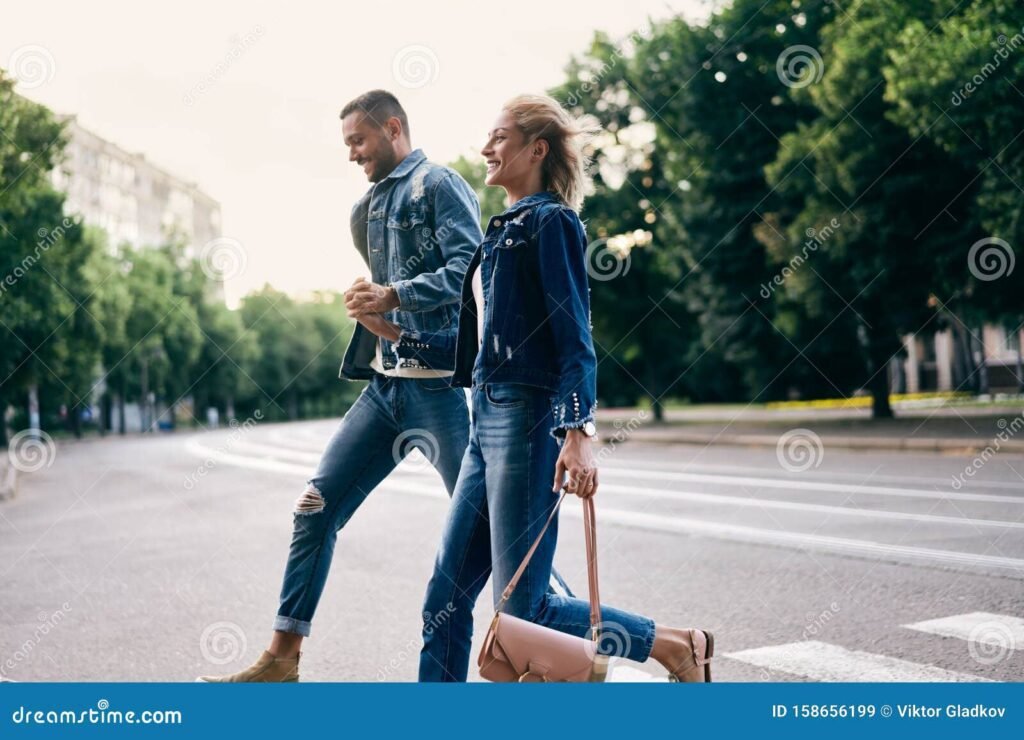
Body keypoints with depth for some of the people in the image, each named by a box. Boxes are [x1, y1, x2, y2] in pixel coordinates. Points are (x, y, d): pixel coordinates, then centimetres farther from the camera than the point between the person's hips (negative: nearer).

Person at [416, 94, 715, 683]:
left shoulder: (550, 221, -7)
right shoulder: (506, 227, 18)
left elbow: (574, 336, -16)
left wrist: (579, 433, -25)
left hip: (527, 419, -9)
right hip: (488, 419, 9)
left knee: (523, 608, -5)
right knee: (448, 593, 8)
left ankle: (676, 646, 8)